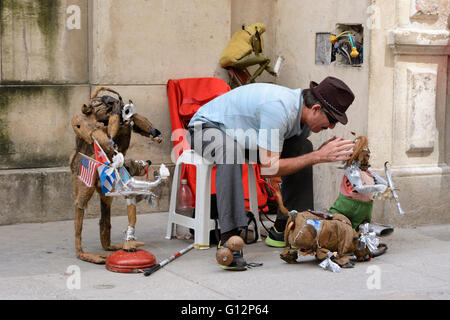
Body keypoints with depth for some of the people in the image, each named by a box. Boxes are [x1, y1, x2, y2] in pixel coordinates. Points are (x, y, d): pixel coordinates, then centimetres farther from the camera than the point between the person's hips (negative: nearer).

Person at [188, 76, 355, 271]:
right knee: (230, 152, -42)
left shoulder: (304, 110, -8)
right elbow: (268, 168, -36)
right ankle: (228, 240, -42)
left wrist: (325, 151, -16)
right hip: (206, 127, -8)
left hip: (243, 136, 8)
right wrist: (318, 156, -36)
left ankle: (282, 229, -1)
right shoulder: (279, 108, -36)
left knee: (302, 149, -6)